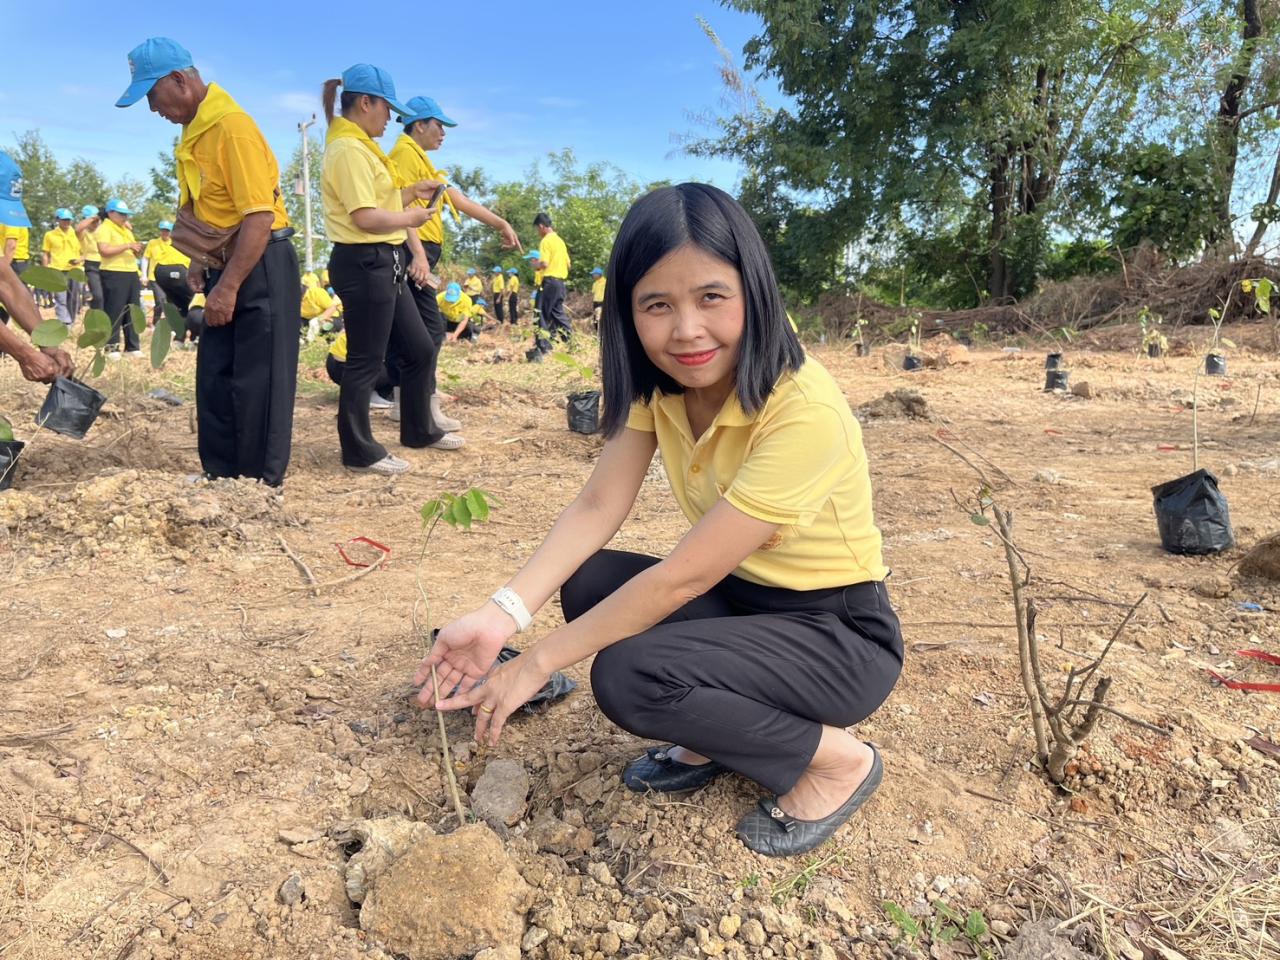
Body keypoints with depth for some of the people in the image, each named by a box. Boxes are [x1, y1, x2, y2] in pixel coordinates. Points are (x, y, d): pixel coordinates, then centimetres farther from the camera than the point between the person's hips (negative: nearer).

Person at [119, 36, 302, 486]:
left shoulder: (232, 127, -17)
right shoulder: (195, 129, 12)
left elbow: (260, 217, -23)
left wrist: (229, 287, -22)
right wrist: (201, 262, 11)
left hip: (260, 269, -10)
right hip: (227, 267, 10)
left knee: (256, 385, -3)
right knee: (214, 380, 14)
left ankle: (262, 487, 8)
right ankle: (220, 478, 25)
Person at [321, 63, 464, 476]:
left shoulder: (360, 146, 18)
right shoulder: (348, 150, -16)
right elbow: (365, 217, -23)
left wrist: (412, 192, 12)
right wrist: (409, 218, -10)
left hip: (384, 263, 11)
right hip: (363, 264, -11)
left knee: (420, 349, 16)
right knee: (365, 362, -3)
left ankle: (420, 430, 30)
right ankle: (360, 452, 8)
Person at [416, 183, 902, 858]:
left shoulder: (804, 412, -30)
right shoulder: (658, 384, -6)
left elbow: (682, 577, -28)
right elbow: (597, 506, -12)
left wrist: (537, 663, -22)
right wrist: (502, 614, -26)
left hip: (840, 633, -7)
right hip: (742, 598, 7)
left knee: (627, 676, -27)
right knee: (587, 583, -13)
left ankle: (836, 759, -4)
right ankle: (712, 744, 8)